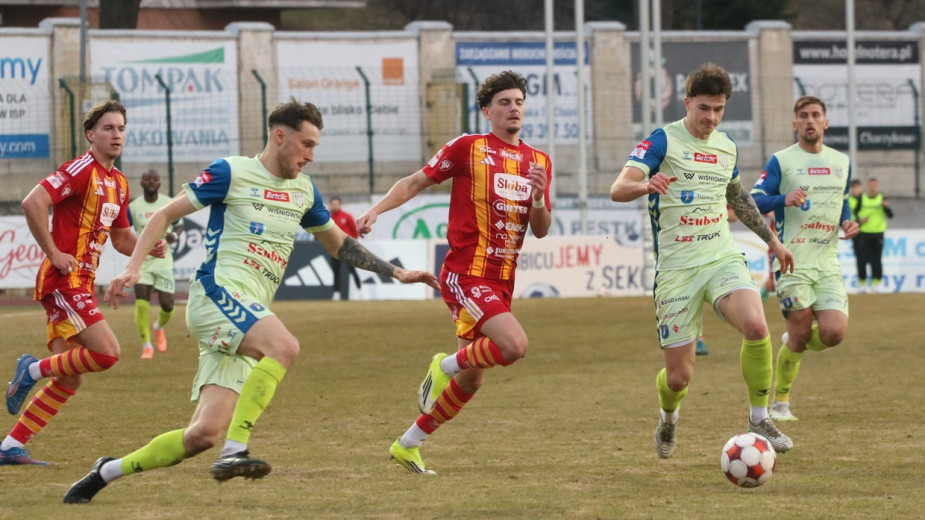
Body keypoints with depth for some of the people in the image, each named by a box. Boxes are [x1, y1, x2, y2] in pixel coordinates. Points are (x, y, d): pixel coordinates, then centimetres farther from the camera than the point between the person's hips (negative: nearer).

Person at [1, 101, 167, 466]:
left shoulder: (118, 182, 16)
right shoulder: (82, 170, -11)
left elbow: (121, 237, 25)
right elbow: (32, 203, -21)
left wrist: (150, 248, 5)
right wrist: (53, 253, -19)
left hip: (82, 284, 9)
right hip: (63, 281, -9)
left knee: (69, 379, 7)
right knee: (107, 352, -20)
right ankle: (33, 370, 0)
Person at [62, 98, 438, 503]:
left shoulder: (304, 192, 19)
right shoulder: (231, 173, -1)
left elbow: (340, 244, 33)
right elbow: (166, 214, 2)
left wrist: (396, 272, 27)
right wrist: (133, 267, -9)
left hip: (247, 313, 7)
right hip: (217, 292, -7)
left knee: (203, 434, -4)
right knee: (284, 346, -34)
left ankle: (108, 471, 11)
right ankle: (235, 451, -36)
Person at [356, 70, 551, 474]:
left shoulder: (539, 162, 12)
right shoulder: (468, 148, -3)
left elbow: (540, 230, 11)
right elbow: (417, 181, 3)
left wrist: (538, 196, -9)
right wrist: (376, 210, -10)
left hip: (500, 284, 7)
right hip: (466, 274, -7)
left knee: (471, 380, 9)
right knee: (514, 344, -27)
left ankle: (407, 445, 24)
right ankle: (447, 365, 0)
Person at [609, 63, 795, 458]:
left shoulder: (726, 147, 11)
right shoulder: (663, 141, -7)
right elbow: (618, 190, -20)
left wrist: (771, 239, 35)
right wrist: (646, 185, -42)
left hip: (722, 258, 4)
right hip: (676, 267, -4)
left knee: (756, 327, -27)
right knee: (679, 376, -3)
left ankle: (759, 419, -8)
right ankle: (668, 418, 34)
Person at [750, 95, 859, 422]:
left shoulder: (841, 162, 14)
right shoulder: (781, 161, -1)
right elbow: (753, 202, -6)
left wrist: (847, 222, 6)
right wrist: (784, 199, -25)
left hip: (828, 263, 4)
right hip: (793, 263, -4)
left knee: (834, 332, -12)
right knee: (800, 334, -6)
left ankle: (792, 344, 22)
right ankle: (780, 402, 13)